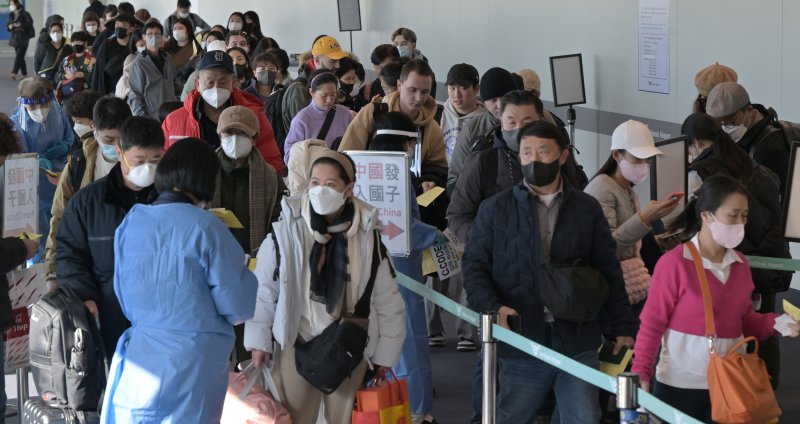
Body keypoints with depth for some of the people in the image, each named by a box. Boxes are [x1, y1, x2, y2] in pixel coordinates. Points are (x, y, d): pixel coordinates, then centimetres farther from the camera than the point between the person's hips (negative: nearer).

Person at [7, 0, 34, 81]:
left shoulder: (24, 14, -7)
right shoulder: (11, 15, 12)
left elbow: (30, 23, -13)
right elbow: (7, 26, 15)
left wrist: (21, 25, -24)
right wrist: (9, 27, -7)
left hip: (23, 38, -7)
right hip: (15, 37, 7)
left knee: (19, 55, -15)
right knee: (20, 57, 9)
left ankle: (14, 72, -25)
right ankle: (24, 74, 16)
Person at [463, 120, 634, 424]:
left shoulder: (587, 209, 10)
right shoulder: (495, 210, 5)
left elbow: (608, 271, 11)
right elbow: (474, 266, 3)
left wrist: (622, 327, 8)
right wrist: (493, 307, -14)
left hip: (577, 342, 1)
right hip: (520, 344, -1)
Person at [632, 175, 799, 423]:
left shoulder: (740, 264, 8)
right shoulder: (674, 263, -11)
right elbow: (652, 325, -11)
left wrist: (777, 323, -2)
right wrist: (640, 374, -18)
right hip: (681, 384, -5)